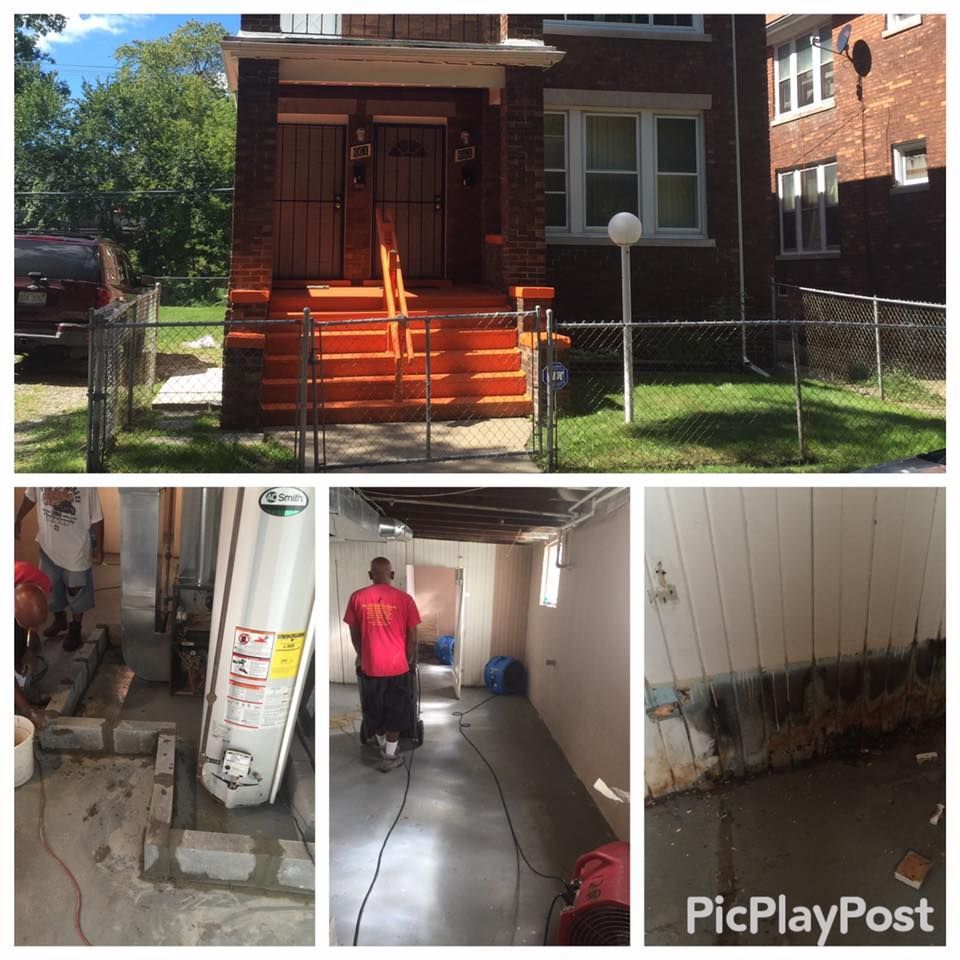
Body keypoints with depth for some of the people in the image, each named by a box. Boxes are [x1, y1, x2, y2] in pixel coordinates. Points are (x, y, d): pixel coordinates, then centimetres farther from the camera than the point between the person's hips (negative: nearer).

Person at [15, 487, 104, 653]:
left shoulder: (87, 484, -25)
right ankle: (59, 620, 47)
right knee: (51, 588, 22)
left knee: (76, 592, 14)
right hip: (48, 546, 4)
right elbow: (30, 496, 6)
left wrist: (99, 548, -9)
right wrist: (18, 520, 13)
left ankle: (75, 628, 35)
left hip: (76, 549, -4)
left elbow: (96, 518, -15)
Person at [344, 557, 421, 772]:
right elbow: (412, 636, -3)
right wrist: (409, 659, 13)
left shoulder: (357, 597, -5)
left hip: (370, 666, 2)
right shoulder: (404, 598, -9)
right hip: (397, 666, -2)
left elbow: (354, 634, 2)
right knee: (395, 712, 13)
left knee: (374, 711, 21)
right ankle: (390, 756, 19)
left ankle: (383, 747, 38)